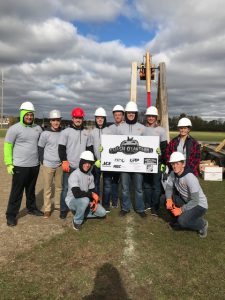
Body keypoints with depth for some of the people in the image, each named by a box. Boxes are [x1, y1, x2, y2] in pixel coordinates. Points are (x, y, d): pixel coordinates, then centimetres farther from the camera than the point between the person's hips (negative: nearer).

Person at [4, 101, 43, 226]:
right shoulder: (14, 129, -10)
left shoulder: (38, 128, 6)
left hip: (35, 165, 5)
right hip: (20, 166, -5)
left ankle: (32, 208, 36)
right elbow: (8, 146, -8)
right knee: (17, 191, 2)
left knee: (31, 189, 20)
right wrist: (9, 163, -11)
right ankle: (11, 215, 15)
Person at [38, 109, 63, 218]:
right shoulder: (45, 134, -7)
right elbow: (40, 148, 0)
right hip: (48, 165, -3)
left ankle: (58, 205, 28)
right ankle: (47, 209, 16)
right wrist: (42, 161, -2)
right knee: (47, 188, 4)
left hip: (60, 165, 3)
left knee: (59, 186, 12)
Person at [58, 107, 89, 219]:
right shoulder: (66, 132, -2)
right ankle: (63, 210, 14)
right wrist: (64, 161, -14)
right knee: (66, 188, 2)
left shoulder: (86, 133, 12)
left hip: (82, 166, 4)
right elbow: (61, 148, -6)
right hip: (69, 166, -4)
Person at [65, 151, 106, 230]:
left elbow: (93, 190, 9)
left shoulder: (90, 175, 2)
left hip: (85, 200, 7)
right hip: (72, 200, -6)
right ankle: (77, 221, -13)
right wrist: (91, 194, -24)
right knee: (85, 200, -39)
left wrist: (95, 201, -10)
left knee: (102, 213, -6)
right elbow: (77, 193, -32)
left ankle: (80, 214, 9)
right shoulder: (74, 175, -22)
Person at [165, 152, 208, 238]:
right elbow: (169, 187, -1)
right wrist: (169, 199, -19)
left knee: (182, 221, -27)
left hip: (199, 205, -7)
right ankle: (180, 218, 8)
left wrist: (181, 210, -28)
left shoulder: (190, 178, -31)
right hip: (185, 201, 7)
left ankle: (202, 224, 4)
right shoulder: (173, 174, -11)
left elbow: (195, 201, -28)